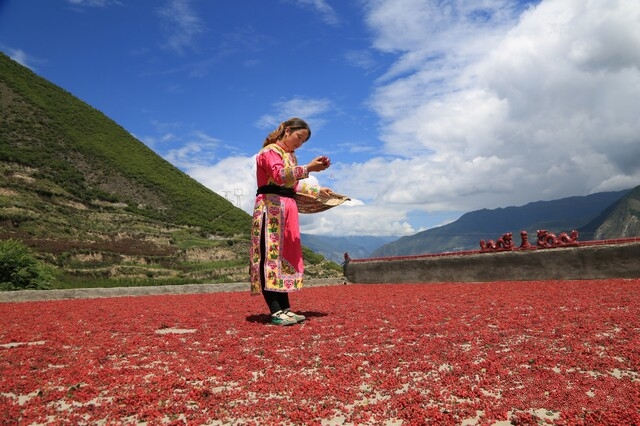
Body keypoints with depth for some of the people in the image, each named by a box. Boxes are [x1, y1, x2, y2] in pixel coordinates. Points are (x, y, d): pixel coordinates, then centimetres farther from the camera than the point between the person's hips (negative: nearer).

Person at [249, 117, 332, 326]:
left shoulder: (291, 156, 25)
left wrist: (318, 191, 21)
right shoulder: (270, 151, -3)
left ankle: (284, 308, 8)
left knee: (286, 256, 5)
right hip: (271, 207, -9)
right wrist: (308, 168, -26)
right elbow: (280, 176, -21)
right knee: (270, 255, -13)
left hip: (287, 209, 10)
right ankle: (276, 312, -15)